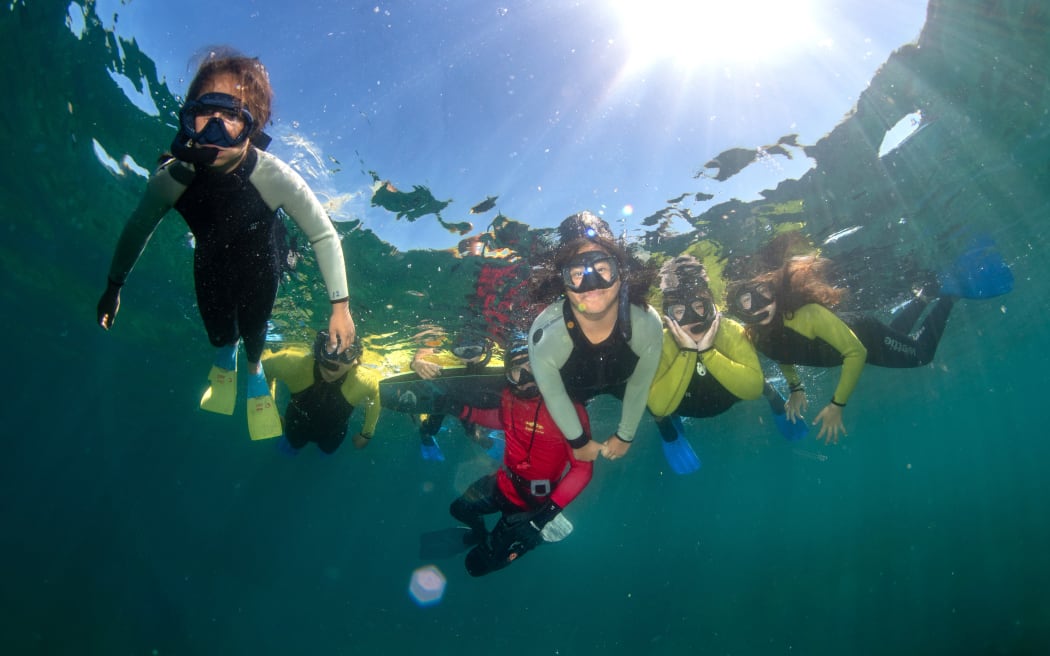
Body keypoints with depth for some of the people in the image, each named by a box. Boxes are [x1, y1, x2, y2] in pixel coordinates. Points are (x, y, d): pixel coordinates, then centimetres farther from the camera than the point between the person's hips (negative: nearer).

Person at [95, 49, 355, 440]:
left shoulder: (274, 178, -39)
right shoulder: (171, 177, -32)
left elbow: (324, 236, -27)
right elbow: (138, 227, -11)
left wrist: (340, 306, -28)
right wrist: (113, 287, 0)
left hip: (259, 266, -2)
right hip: (211, 264, 2)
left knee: (253, 331, 11)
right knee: (219, 334, 16)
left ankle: (254, 370, 51)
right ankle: (227, 352, 58)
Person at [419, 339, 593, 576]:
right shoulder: (509, 396, -12)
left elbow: (583, 468, -28)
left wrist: (548, 514, -34)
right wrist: (462, 410, -3)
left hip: (537, 501, -6)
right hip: (506, 483, 6)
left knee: (478, 564, 1)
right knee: (460, 508, 26)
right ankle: (480, 535, 56)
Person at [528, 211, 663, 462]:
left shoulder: (648, 323, -39)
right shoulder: (545, 333, -43)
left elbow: (640, 385, -18)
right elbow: (554, 395, -22)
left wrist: (624, 436, -4)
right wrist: (579, 441, -6)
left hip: (622, 379, 1)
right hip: (573, 386, -1)